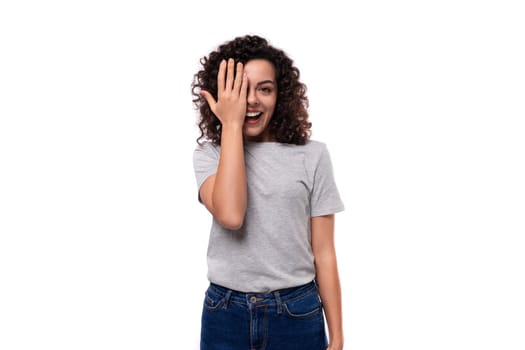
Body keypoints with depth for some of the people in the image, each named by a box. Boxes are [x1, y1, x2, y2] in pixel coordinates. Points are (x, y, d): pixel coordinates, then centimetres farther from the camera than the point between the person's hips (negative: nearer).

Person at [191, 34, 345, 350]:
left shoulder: (313, 155, -4)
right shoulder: (209, 155, -1)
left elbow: (323, 253, -2)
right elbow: (230, 215, -22)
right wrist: (230, 124, -17)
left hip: (298, 314, 0)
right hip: (226, 315, 1)